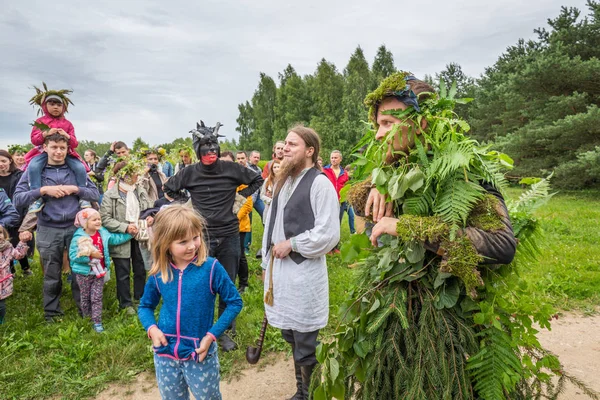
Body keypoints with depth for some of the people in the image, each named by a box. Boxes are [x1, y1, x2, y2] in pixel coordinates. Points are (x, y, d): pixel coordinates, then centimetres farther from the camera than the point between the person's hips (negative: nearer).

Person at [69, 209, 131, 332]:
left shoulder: (103, 233, -2)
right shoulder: (79, 237, -19)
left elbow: (115, 239, 8)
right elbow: (73, 255, -22)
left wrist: (129, 233, 1)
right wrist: (90, 255, -28)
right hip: (84, 273, -3)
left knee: (97, 298, 7)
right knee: (85, 297, 16)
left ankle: (97, 322, 13)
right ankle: (86, 319, 34)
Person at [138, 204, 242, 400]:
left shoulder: (211, 267, -17)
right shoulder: (158, 274, -7)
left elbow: (234, 302, -10)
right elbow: (145, 306, 9)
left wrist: (212, 335, -16)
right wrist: (152, 328, -10)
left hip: (200, 353, -3)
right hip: (165, 354, 3)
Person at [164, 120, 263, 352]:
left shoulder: (232, 169, -5)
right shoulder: (190, 172, -3)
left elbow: (257, 180, 10)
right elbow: (168, 189, 14)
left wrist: (241, 197, 2)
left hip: (229, 236, 1)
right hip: (203, 237, 0)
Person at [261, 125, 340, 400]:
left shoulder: (320, 183, -12)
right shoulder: (283, 181, 12)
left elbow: (328, 234, -18)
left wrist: (291, 244, -14)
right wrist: (268, 261, 13)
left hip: (304, 273, -8)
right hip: (279, 270, 8)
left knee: (306, 348, 5)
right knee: (292, 338, 21)